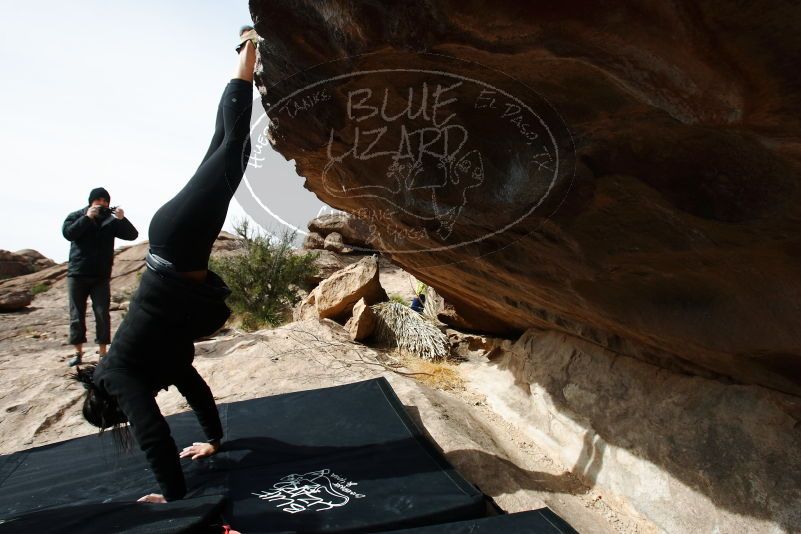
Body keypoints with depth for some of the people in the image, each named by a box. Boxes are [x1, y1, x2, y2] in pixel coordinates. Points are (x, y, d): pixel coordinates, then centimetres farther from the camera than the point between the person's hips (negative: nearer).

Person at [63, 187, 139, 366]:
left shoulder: (111, 220, 4)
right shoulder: (76, 216, 4)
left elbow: (132, 235, -7)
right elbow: (68, 233, -14)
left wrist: (122, 219, -22)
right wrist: (87, 218, -21)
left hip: (101, 277, 0)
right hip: (77, 274, 0)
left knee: (102, 314, -2)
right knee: (77, 315, 5)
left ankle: (103, 352, 4)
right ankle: (78, 352, 14)